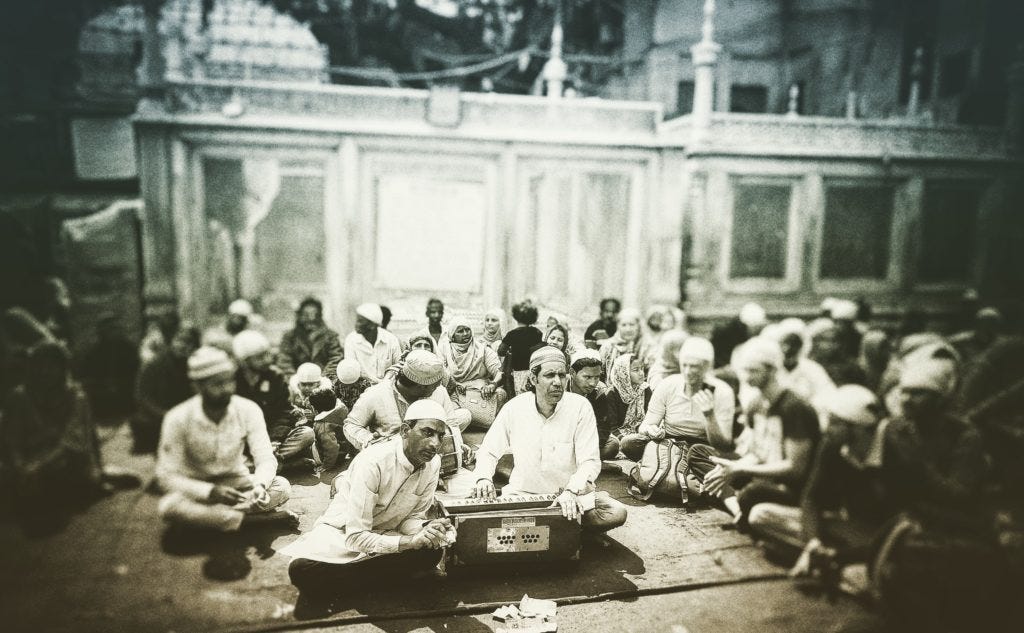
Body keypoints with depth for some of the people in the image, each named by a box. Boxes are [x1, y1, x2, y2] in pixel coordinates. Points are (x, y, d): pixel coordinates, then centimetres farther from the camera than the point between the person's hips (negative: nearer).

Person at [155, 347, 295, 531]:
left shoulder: (249, 410, -15)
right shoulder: (178, 419, -19)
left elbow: (266, 459, -17)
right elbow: (167, 476, -19)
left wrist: (260, 485, -40)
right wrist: (211, 491, -34)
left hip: (236, 483, 2)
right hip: (197, 488, -1)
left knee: (281, 487, -24)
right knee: (168, 506, -35)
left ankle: (206, 516, -24)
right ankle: (253, 518, -29)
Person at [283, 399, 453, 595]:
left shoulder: (433, 463, -10)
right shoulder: (373, 463, -29)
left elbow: (412, 518, -2)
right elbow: (356, 537, -28)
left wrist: (426, 531, -26)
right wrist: (410, 541, -37)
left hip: (384, 534, 5)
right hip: (343, 533, -5)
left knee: (431, 552, -24)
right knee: (301, 570, -33)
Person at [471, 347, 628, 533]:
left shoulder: (580, 407, -12)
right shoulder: (514, 408, -8)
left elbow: (590, 461, -13)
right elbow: (488, 452, 3)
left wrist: (571, 491, -31)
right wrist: (484, 478, -18)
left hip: (571, 494, -1)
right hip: (522, 493, 1)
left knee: (617, 513, -25)